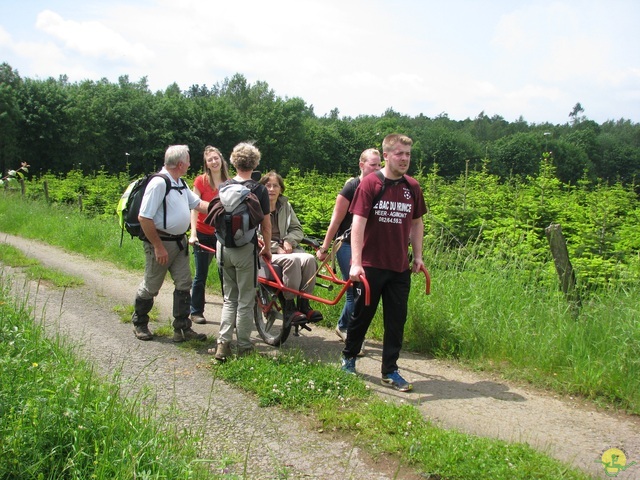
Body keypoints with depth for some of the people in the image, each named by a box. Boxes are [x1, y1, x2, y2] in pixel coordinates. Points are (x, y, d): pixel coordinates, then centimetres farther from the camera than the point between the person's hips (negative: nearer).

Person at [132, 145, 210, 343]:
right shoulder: (159, 183, -21)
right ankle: (139, 323, 27)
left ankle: (182, 328, 13)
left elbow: (197, 203, 18)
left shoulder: (180, 183, 10)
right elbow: (144, 218, -24)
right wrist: (158, 246, -22)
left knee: (184, 284, 7)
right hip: (161, 242, -8)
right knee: (151, 286, 7)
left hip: (180, 241, 9)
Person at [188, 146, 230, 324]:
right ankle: (196, 312, 18)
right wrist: (193, 233, -18)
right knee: (201, 275, 5)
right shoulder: (201, 180, -5)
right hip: (203, 234, -2)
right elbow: (194, 208, -9)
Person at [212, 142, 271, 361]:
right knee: (245, 300, 7)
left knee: (229, 298, 16)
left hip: (224, 247, 4)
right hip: (246, 248, -4)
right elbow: (265, 224, -6)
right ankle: (244, 347, 13)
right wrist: (267, 247, 8)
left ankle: (222, 344, 7)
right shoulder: (259, 190, -8)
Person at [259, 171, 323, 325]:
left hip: (286, 247, 5)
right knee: (292, 260, -34)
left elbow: (297, 229, 16)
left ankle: (304, 304, -17)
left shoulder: (285, 205, 17)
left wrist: (289, 241, -5)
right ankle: (289, 307, -25)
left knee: (309, 258, -26)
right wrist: (276, 248, -16)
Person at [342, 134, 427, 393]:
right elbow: (358, 223, -15)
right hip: (370, 265, -4)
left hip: (400, 268, 4)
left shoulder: (413, 187, 4)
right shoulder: (370, 184, -9)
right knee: (362, 314, 9)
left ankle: (390, 371, 18)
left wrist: (418, 256, 9)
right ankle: (348, 358, 31)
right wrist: (355, 263, -21)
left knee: (396, 319, 6)